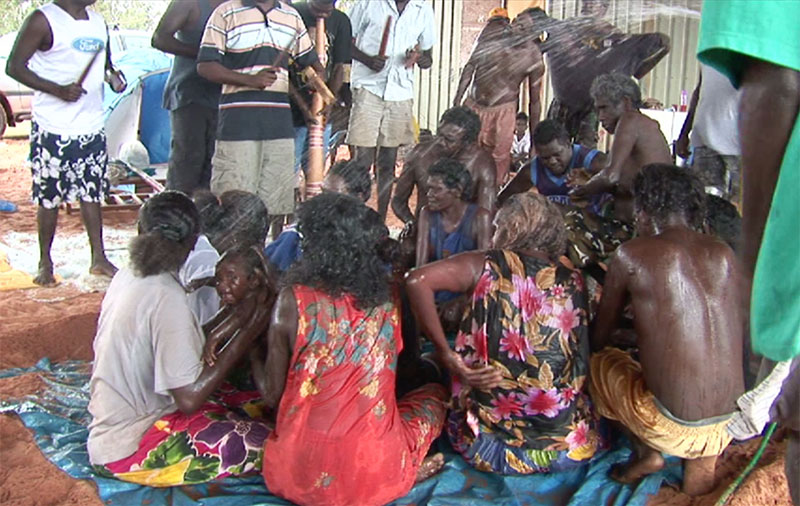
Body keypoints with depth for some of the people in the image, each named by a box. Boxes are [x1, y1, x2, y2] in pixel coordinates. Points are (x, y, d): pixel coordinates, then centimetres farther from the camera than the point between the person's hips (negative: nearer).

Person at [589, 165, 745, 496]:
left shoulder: (633, 254, -7)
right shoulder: (724, 254, 6)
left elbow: (598, 339, 4)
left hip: (672, 427, -4)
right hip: (730, 423, 5)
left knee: (596, 360, 18)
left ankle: (645, 452, 7)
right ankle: (702, 463, 18)